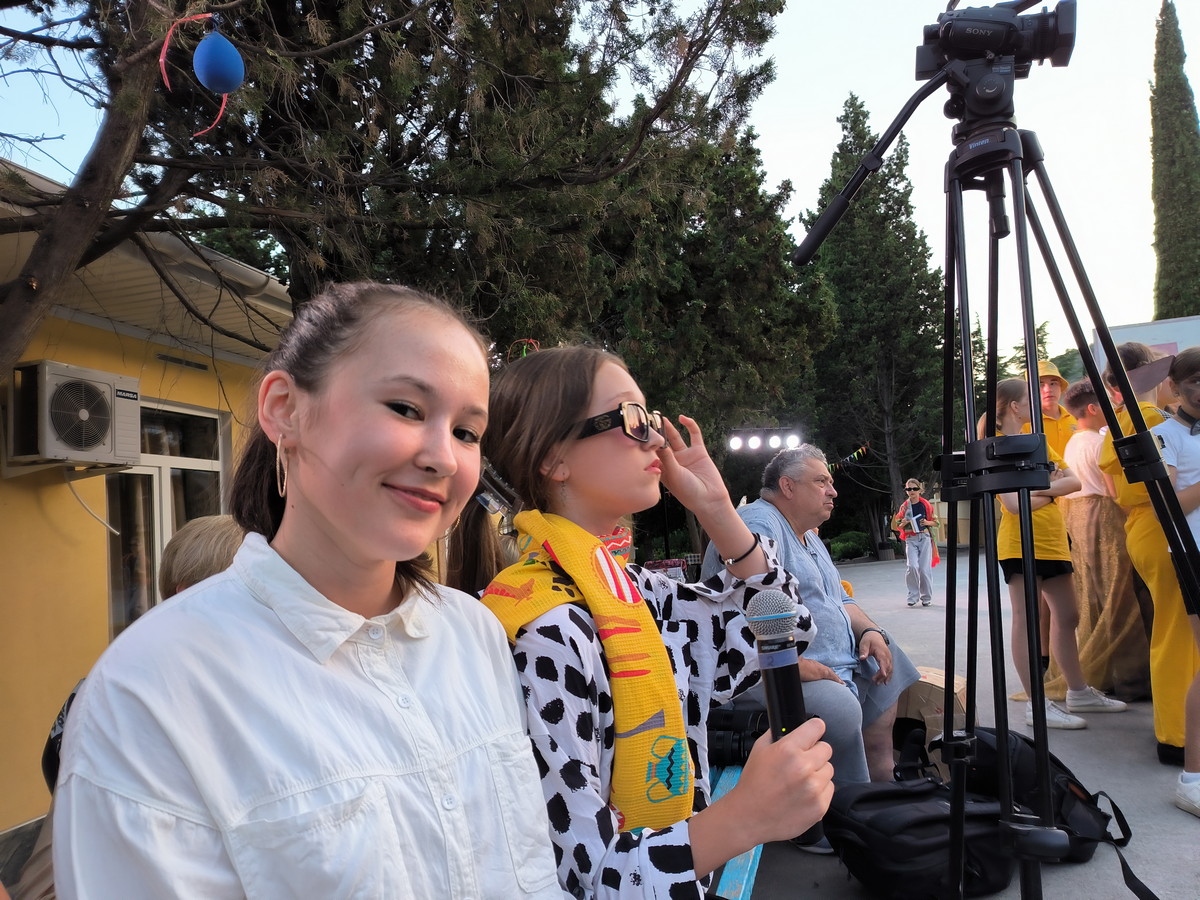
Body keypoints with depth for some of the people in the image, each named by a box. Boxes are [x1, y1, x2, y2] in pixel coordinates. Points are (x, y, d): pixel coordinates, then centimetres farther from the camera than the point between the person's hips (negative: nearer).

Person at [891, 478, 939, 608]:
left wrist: (927, 522, -9)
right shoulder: (904, 506, 7)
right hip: (911, 540, 1)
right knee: (912, 566, -16)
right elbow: (898, 526, 13)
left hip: (925, 538, 0)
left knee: (924, 568, -3)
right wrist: (903, 523, -9)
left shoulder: (926, 504, 4)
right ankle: (913, 596, -2)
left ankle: (927, 597, 12)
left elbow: (935, 522, 11)